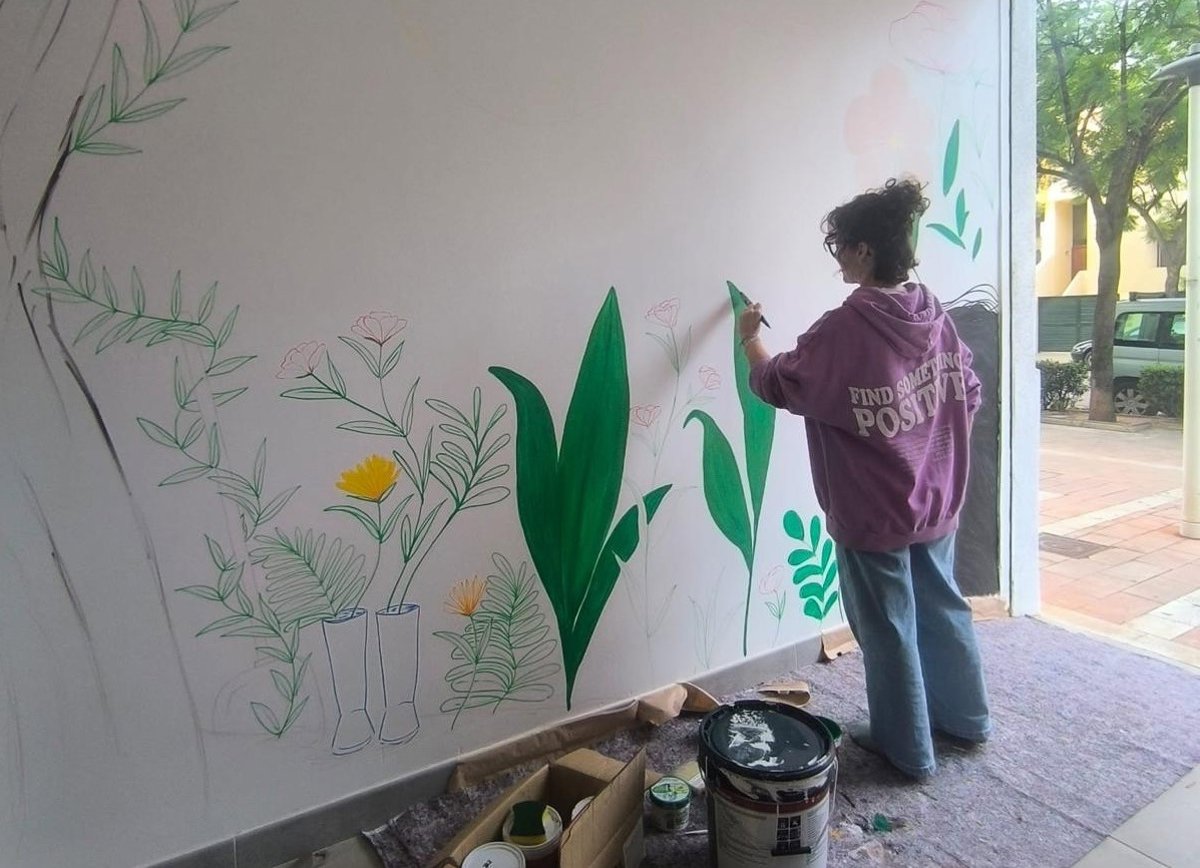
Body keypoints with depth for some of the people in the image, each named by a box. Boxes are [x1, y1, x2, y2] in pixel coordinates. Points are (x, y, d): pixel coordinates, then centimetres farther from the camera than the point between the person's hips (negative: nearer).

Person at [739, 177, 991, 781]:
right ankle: (965, 717, 42)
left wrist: (750, 338, 9)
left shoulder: (844, 329, -22)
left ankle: (907, 748, 26)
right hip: (936, 501, 7)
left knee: (889, 627, 9)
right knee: (941, 605, 23)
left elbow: (776, 384, -9)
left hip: (873, 514, -7)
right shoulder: (934, 315, 0)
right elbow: (969, 394, 9)